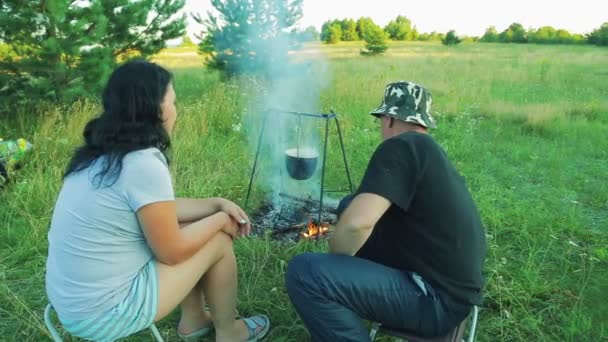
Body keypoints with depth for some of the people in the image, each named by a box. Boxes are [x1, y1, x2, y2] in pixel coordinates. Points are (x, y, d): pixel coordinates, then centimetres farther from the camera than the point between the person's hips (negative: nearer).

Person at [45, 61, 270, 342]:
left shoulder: (103, 154, 3)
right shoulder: (144, 163, -25)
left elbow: (162, 210, 12)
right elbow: (172, 251, -16)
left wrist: (218, 204, 7)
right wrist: (219, 220, -2)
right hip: (103, 313, -8)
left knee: (199, 229, 15)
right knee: (219, 242, 1)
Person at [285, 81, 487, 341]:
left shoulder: (401, 147, -17)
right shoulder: (427, 151, 13)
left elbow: (355, 224, -28)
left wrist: (333, 260, -8)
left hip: (439, 298, -10)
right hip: (448, 279, 10)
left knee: (304, 272, -21)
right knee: (352, 205, 15)